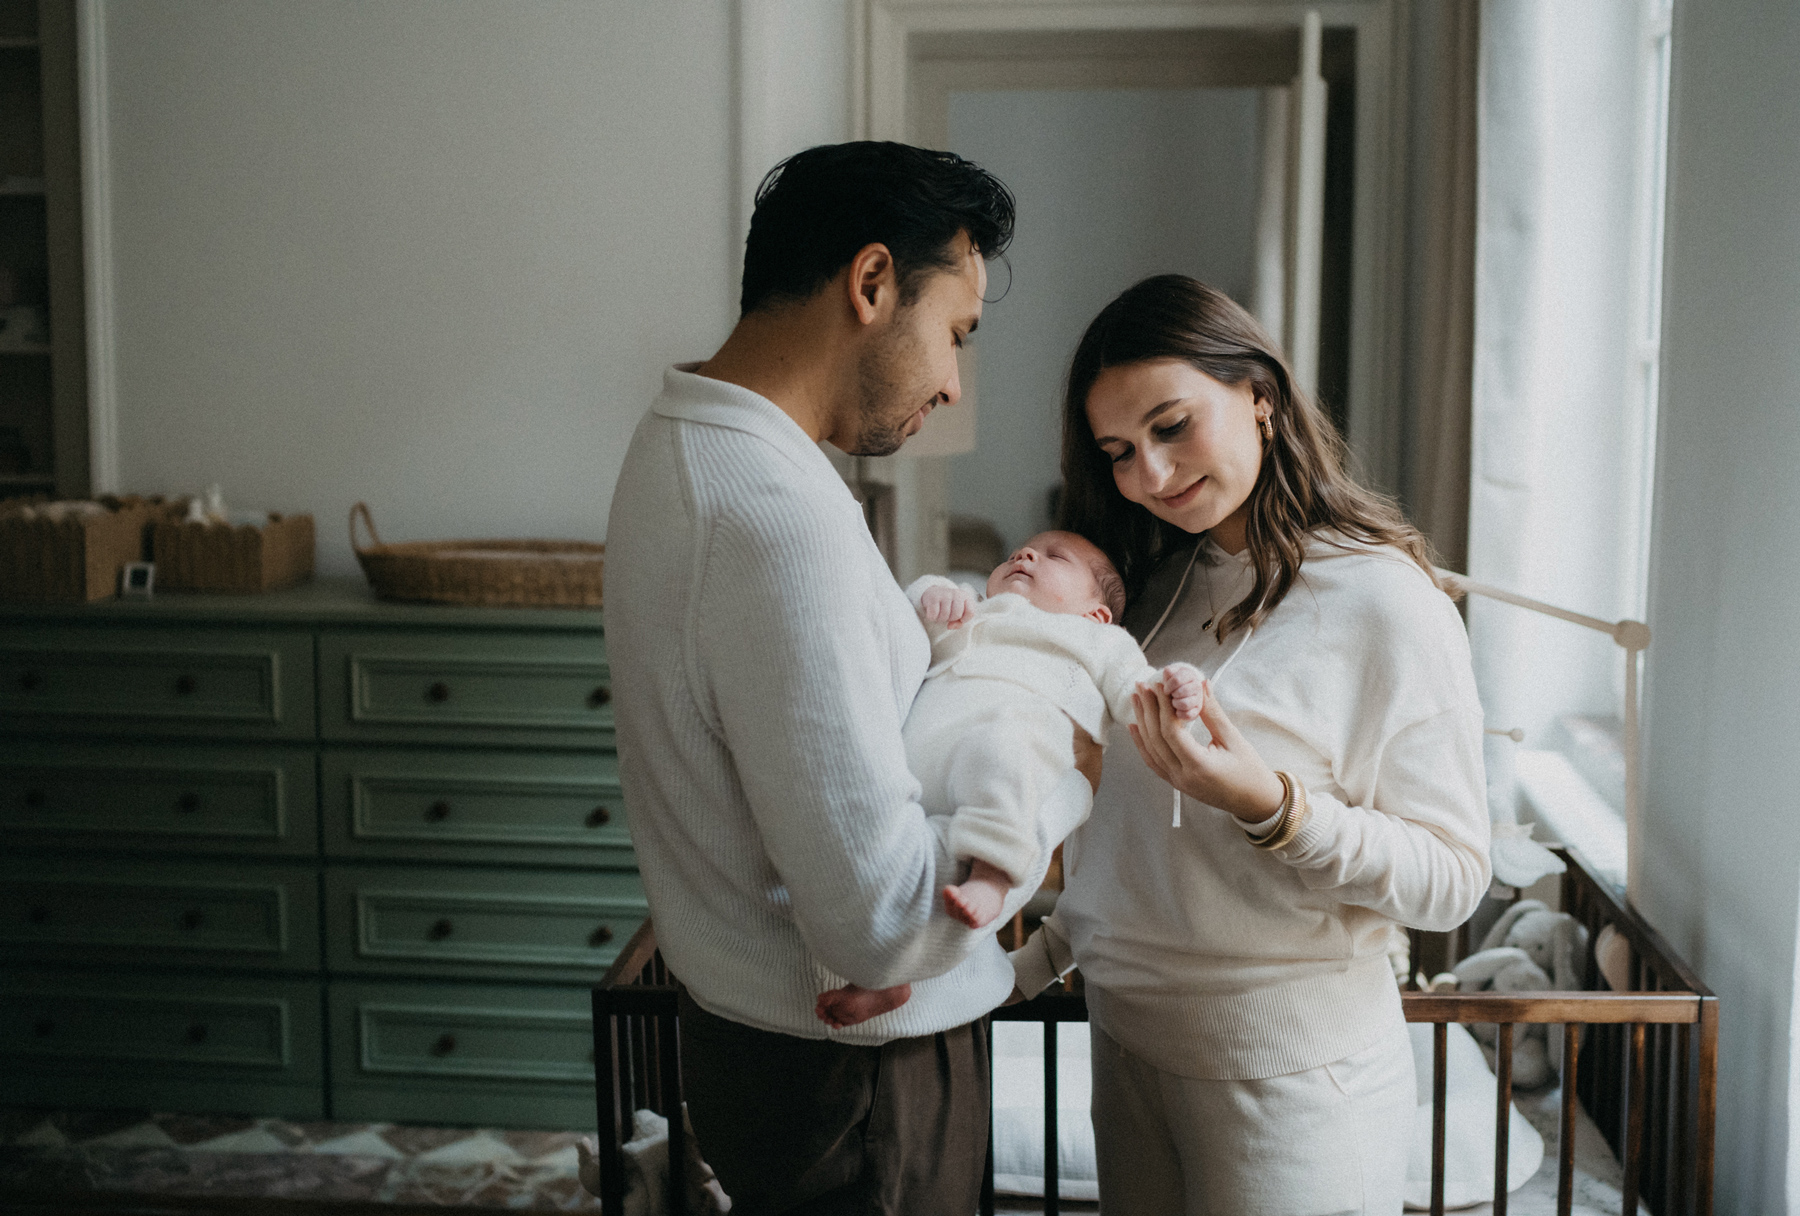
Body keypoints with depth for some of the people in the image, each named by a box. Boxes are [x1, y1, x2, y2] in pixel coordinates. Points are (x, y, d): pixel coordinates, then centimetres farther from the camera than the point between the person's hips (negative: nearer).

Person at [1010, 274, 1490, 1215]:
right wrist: (1045, 954, -2)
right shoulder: (1153, 588, 6)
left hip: (1286, 1074, -6)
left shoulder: (1385, 605, -14)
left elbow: (1451, 881, -16)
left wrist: (1269, 805, -28)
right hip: (1126, 1037, 6)